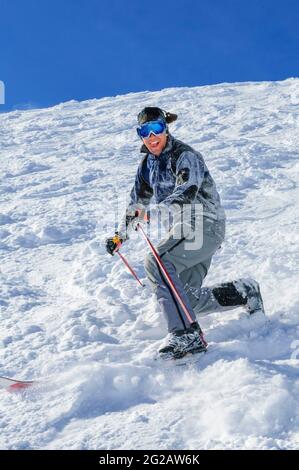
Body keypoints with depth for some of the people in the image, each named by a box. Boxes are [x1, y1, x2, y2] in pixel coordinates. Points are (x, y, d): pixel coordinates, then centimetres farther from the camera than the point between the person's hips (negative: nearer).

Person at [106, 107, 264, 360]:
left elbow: (187, 191, -30)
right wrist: (120, 235, 21)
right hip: (183, 227, 8)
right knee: (188, 298, 2)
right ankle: (245, 291, 24)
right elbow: (138, 201, 22)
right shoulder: (148, 163, 11)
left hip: (206, 224, -8)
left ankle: (186, 334, -32)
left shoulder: (185, 156, -13)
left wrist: (158, 210, -44)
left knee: (156, 261, -28)